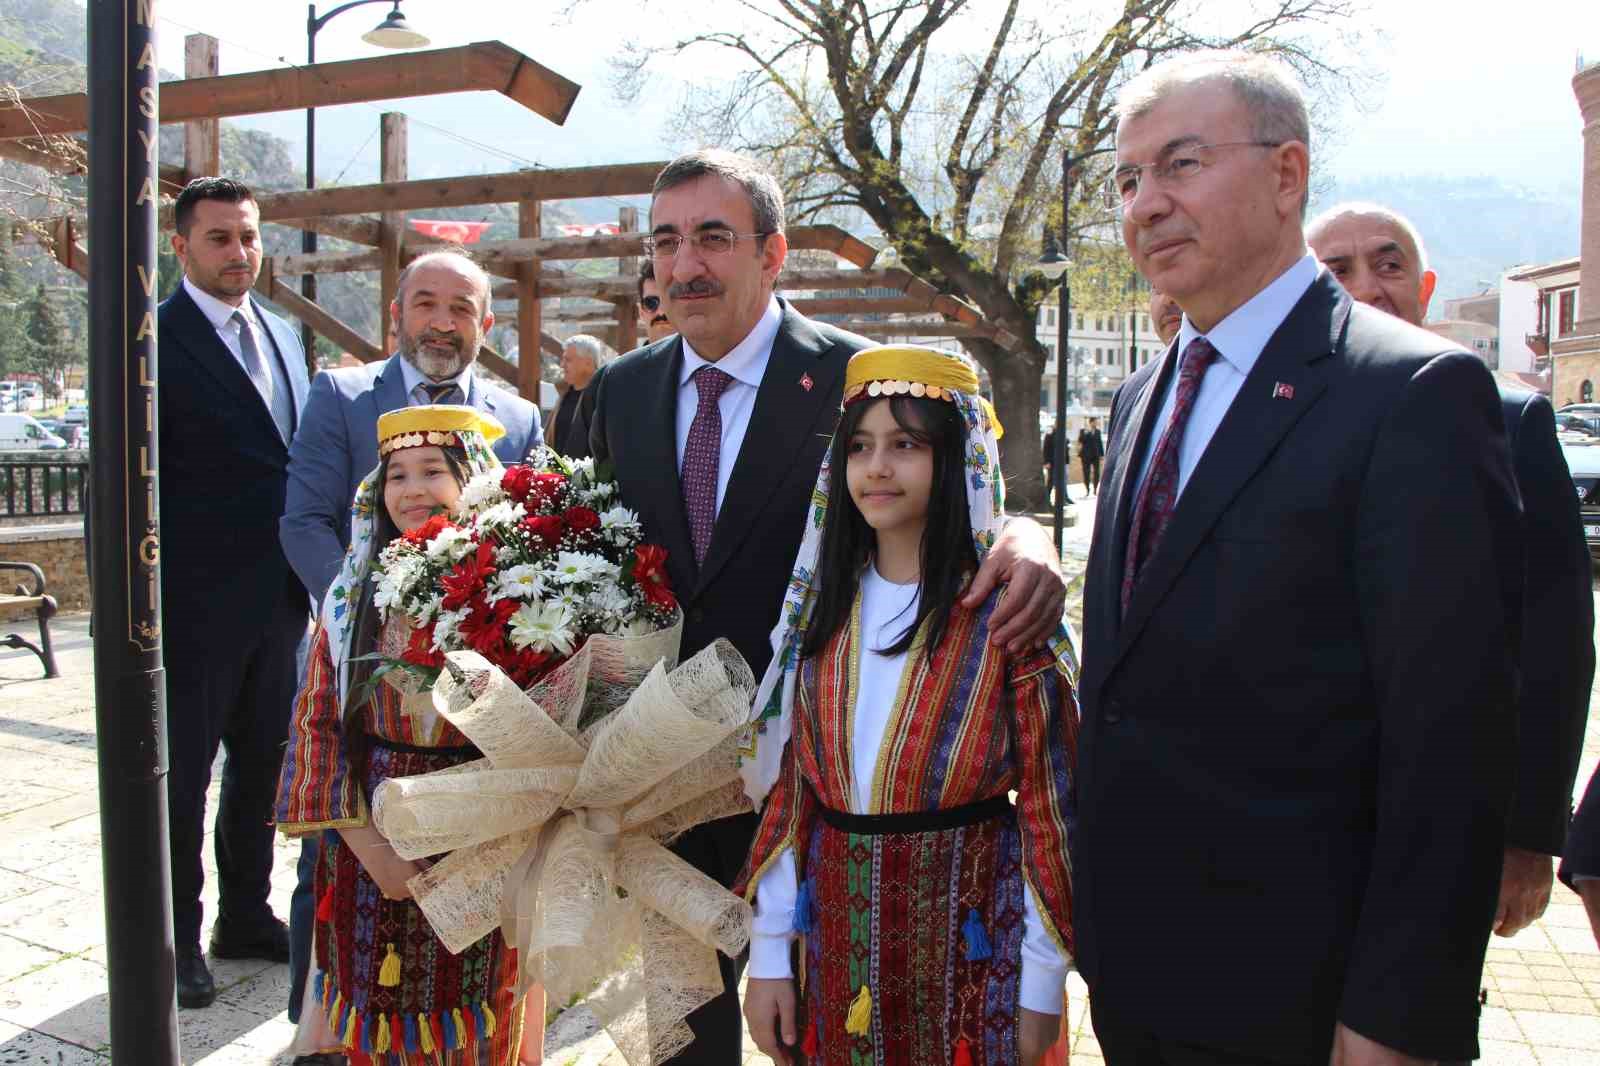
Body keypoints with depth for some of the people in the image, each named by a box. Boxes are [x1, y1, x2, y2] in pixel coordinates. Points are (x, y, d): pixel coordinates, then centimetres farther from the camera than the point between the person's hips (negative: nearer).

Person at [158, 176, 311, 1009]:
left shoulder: (281, 336, 11)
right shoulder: (154, 339, -10)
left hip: (278, 599, 7)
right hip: (194, 604, -6)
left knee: (262, 767, 17)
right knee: (179, 778, 8)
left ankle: (246, 916, 34)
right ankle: (176, 941, 24)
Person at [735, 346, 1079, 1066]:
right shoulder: (821, 607, 2)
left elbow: (1047, 802, -9)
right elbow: (787, 787, 4)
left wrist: (1041, 988, -7)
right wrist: (768, 955, 3)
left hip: (970, 942, -3)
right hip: (836, 937, 4)